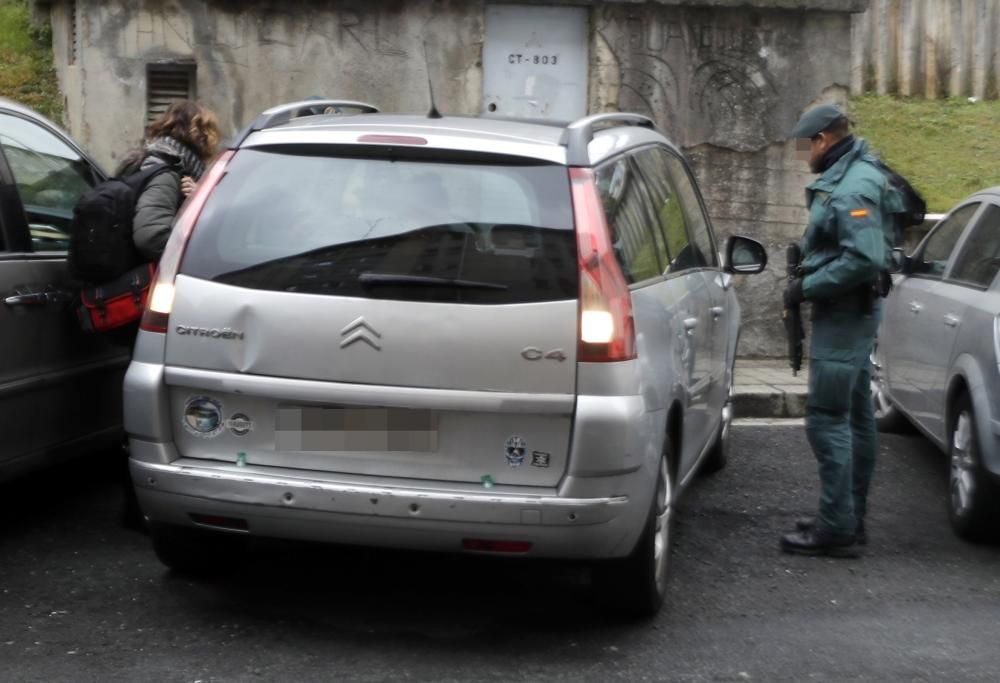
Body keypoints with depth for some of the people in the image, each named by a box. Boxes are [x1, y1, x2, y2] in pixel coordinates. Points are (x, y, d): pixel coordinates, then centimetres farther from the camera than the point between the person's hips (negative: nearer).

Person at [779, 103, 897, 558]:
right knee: (855, 418, 15)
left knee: (827, 419, -10)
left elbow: (866, 259, -29)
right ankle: (850, 519, 24)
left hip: (844, 313, -11)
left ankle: (837, 528, -8)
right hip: (852, 311, 11)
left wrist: (807, 287, -20)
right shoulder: (848, 177, 12)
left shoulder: (853, 188, -20)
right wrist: (809, 283, 10)